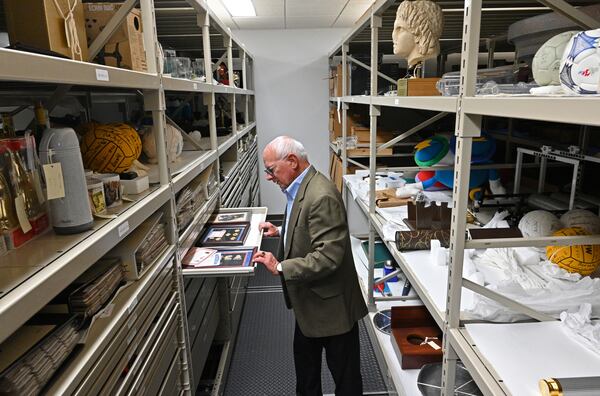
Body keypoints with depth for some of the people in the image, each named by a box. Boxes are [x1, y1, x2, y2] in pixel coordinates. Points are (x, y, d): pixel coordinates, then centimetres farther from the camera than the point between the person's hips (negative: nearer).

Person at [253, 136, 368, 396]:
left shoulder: (321, 197, -28)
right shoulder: (299, 188, 2)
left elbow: (328, 256, -31)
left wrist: (280, 267, -25)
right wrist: (280, 231, 5)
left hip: (331, 304, -9)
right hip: (309, 302, 9)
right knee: (305, 363, 28)